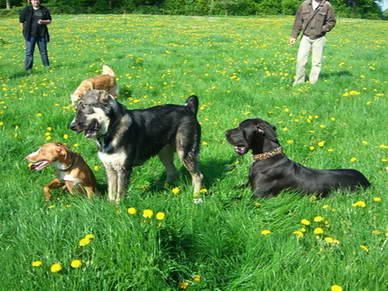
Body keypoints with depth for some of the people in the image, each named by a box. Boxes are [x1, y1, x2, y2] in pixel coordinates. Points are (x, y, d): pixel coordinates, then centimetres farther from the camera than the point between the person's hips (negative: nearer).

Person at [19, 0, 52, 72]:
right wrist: (25, 31, 3)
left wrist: (43, 21, -12)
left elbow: (49, 21, 8)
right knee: (29, 52, -3)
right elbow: (21, 21, 7)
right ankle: (28, 69, 0)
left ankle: (47, 66, 20)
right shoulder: (26, 10, 2)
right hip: (30, 35, -2)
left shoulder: (45, 10, 6)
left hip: (42, 34, 2)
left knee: (43, 51, 9)